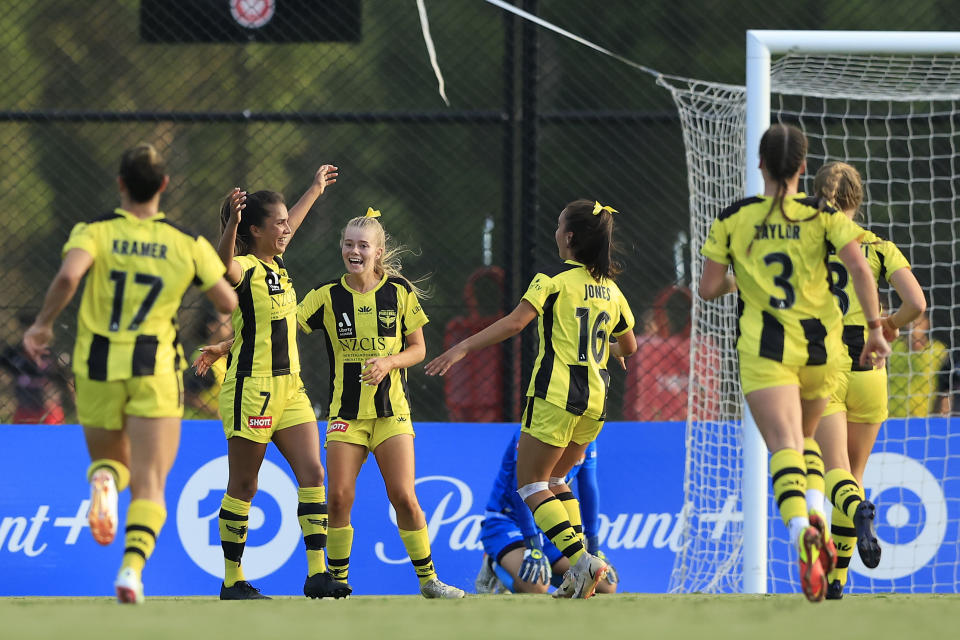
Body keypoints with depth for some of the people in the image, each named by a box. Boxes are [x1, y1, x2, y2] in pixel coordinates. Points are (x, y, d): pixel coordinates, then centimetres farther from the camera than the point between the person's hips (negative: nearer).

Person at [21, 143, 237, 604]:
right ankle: (133, 566, -26)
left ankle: (104, 479, -14)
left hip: (97, 370, 1)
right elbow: (230, 302, 5)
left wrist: (42, 323, -8)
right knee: (149, 483, 0)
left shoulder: (94, 232, -3)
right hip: (156, 370, -1)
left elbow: (68, 275, -22)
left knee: (109, 457, 24)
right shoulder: (188, 244, 1)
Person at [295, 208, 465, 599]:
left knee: (403, 496, -8)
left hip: (391, 409, -1)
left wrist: (389, 363, -16)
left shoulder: (400, 292, 0)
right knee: (340, 497, -8)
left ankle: (428, 579, 6)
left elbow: (418, 348, 5)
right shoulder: (327, 296, -1)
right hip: (345, 413, 1)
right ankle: (337, 581, 7)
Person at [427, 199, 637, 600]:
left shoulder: (554, 280, -6)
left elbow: (514, 323, -17)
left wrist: (462, 348, -16)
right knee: (555, 480, 21)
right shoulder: (610, 289, 12)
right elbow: (628, 347, 25)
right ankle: (581, 567, 7)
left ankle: (580, 558, -18)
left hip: (556, 396, -7)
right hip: (594, 401, 7)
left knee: (531, 483, 1)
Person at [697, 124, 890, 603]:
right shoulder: (823, 215, 2)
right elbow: (858, 267, -10)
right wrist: (875, 329, -5)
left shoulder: (732, 219, 3)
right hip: (820, 347, 2)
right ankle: (817, 515, 5)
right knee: (805, 439, 26)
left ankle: (800, 530, -41)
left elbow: (708, 289, 4)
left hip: (765, 348, -2)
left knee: (784, 446, -15)